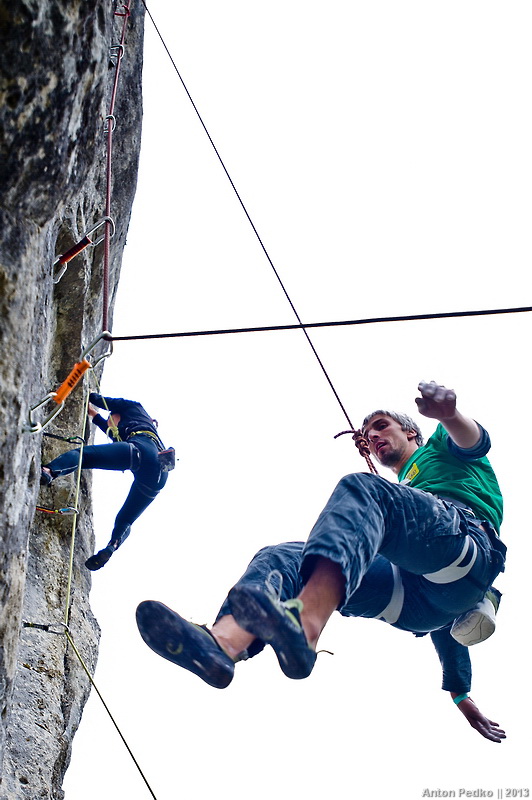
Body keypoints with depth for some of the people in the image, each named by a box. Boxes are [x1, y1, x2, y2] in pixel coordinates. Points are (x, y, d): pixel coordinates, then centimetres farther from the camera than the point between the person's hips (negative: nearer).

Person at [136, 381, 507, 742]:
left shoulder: (440, 446, 31)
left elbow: (473, 441, 2)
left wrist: (449, 414, -23)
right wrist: (461, 694, 38)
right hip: (417, 607, 6)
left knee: (360, 489, -29)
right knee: (283, 557, -8)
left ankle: (305, 622, -59)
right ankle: (222, 641, -46)